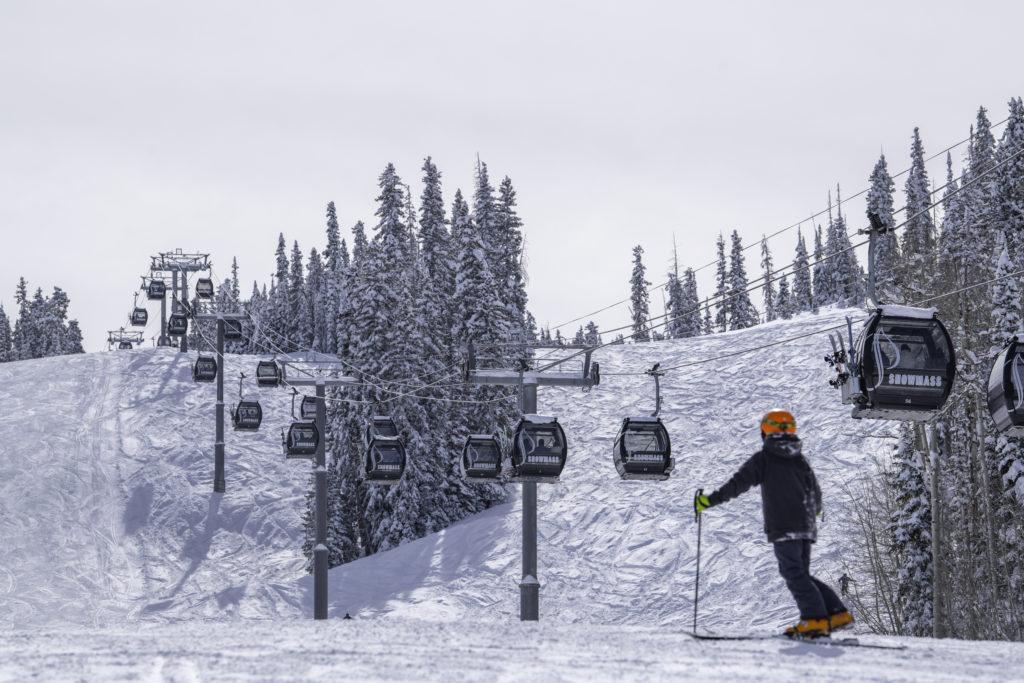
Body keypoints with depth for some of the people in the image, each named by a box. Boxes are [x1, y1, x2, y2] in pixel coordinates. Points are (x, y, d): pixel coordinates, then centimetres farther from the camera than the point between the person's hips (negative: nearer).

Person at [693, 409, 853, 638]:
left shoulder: (763, 459, 0)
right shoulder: (800, 459, 16)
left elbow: (738, 483, -8)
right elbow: (815, 493, 20)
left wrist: (711, 500, -5)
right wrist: (812, 512, 43)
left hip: (783, 529, -6)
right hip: (806, 528, 6)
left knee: (794, 573, -6)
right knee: (801, 574, 14)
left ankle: (815, 618, -15)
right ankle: (837, 613, 6)